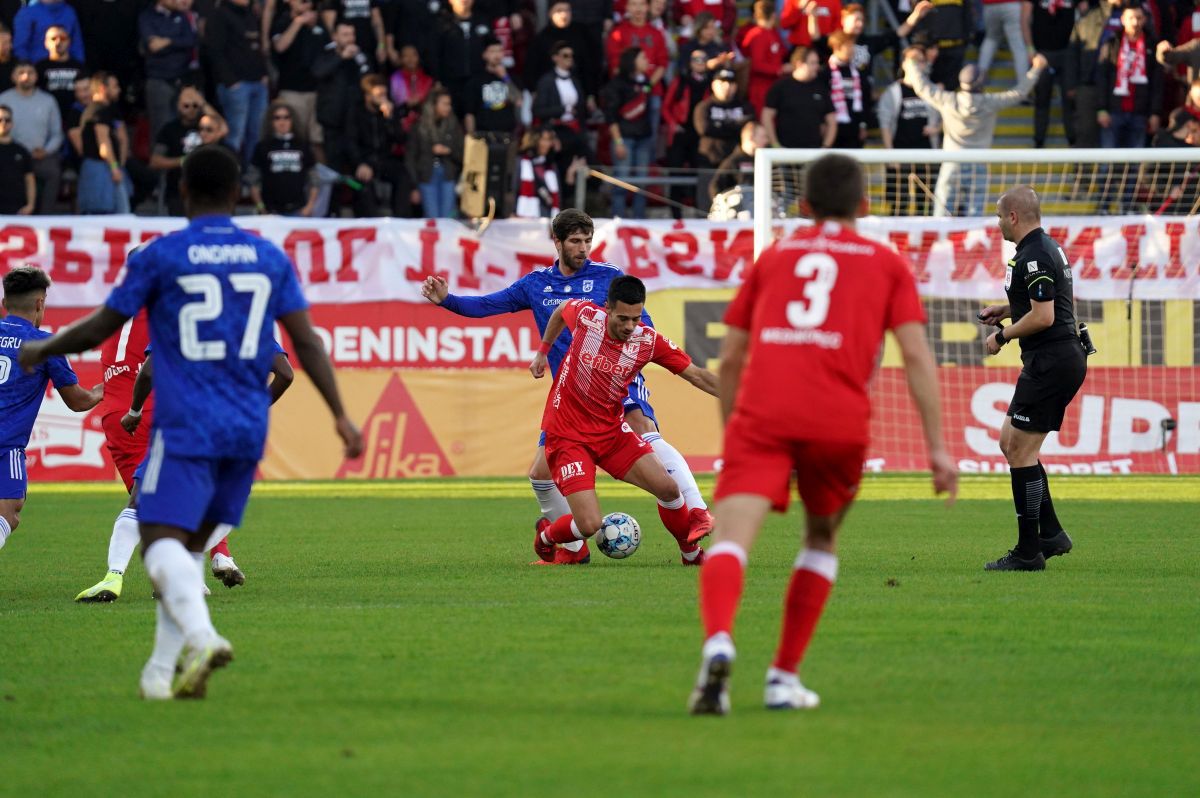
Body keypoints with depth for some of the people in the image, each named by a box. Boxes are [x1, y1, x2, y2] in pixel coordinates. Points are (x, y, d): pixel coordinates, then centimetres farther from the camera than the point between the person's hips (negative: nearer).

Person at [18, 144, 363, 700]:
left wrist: (41, 351, 21)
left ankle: (201, 635, -37)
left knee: (162, 539, -10)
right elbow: (306, 343, 4)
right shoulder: (271, 258, 8)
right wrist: (340, 415, 6)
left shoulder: (159, 256, -2)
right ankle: (163, 670, 12)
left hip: (185, 425, -5)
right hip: (248, 427, 5)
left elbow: (100, 329, 4)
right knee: (191, 544, 15)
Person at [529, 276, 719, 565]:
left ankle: (691, 553, 17)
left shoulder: (648, 341, -11)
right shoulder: (586, 315, -15)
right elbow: (560, 311, 11)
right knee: (590, 524, -15)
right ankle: (545, 539, 19)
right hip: (567, 436, -3)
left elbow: (697, 375, -7)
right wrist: (542, 353, 18)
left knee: (667, 488, -10)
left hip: (612, 431, 3)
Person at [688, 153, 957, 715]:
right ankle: (784, 678, 19)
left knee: (730, 538, -14)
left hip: (762, 414, 0)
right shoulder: (886, 264, 19)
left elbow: (730, 359, 23)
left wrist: (729, 438, 34)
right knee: (822, 540, 24)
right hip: (840, 421, 0)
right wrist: (938, 448, 6)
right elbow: (916, 357, 7)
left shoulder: (772, 257, 24)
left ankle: (718, 643, -43)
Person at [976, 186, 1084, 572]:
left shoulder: (1033, 256, -17)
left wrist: (1003, 335, -10)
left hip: (1050, 362, -11)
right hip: (1066, 357, 11)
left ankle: (1028, 552, -4)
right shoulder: (1047, 248, 15)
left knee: (1020, 452, -6)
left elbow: (1043, 316, -23)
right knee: (1010, 444, 16)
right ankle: (1050, 533, 16)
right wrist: (1007, 310, 19)